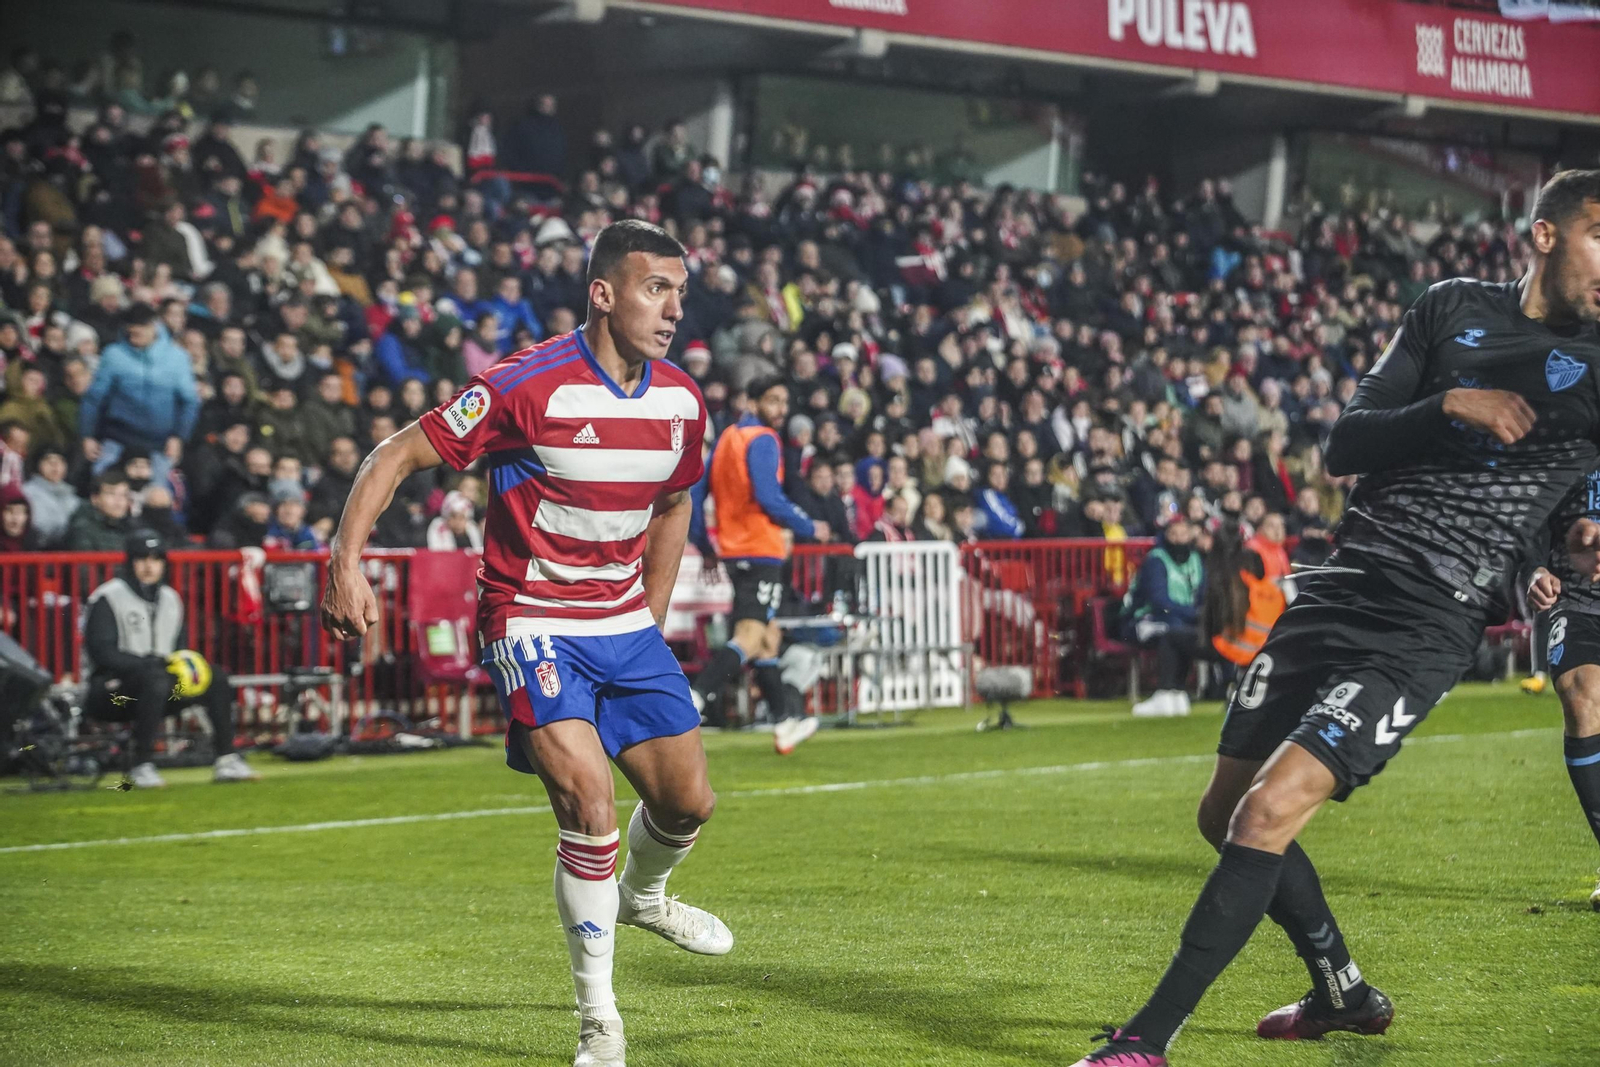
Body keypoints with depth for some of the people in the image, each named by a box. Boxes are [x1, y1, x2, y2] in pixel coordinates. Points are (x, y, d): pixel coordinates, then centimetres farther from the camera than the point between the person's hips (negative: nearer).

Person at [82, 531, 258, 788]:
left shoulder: (169, 599, 17)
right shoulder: (108, 598, -6)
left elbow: (179, 648, 20)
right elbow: (102, 652, -16)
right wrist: (154, 664, -25)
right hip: (111, 688, -7)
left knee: (216, 678, -10)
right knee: (154, 678, -37)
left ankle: (226, 760, -13)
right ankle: (142, 767, -37)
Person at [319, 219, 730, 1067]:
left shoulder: (681, 402, 0)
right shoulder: (528, 386, -19)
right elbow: (397, 456, -14)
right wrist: (346, 560, -25)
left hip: (625, 622, 6)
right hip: (532, 622, -6)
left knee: (687, 799, 7)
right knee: (587, 798, -20)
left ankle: (643, 895, 45)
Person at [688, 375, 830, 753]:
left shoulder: (727, 438, 15)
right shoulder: (762, 440, -10)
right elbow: (769, 498, -19)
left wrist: (705, 547, 21)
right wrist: (809, 528, -7)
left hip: (734, 549, 9)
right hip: (760, 549, -9)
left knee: (768, 636, 15)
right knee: (751, 635, -14)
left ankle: (788, 719, 21)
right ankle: (695, 700, -29)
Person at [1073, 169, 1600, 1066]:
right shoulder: (1454, 308, 7)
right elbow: (1344, 445, 1)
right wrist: (1450, 406, -13)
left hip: (1427, 631, -5)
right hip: (1340, 592, 5)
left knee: (1267, 815, -19)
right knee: (1226, 813, 13)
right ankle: (1344, 993, 34)